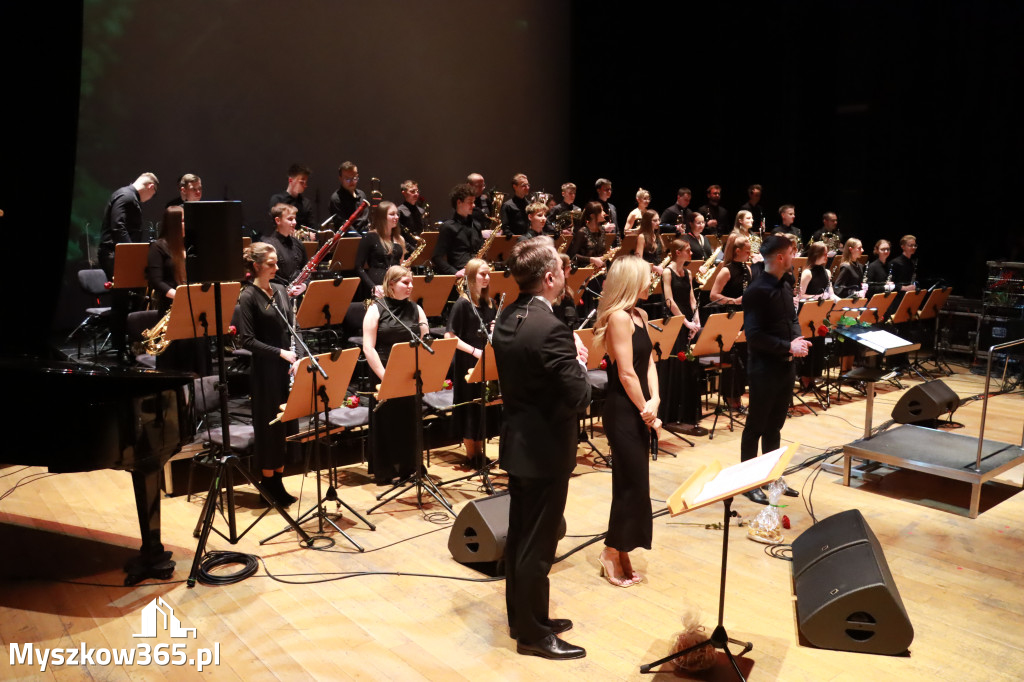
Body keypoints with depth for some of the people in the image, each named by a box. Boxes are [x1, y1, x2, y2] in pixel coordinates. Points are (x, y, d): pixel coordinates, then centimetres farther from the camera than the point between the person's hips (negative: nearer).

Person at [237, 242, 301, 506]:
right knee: (269, 424, 3)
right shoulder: (248, 297, -10)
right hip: (265, 369, -6)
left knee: (287, 423, 10)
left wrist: (295, 357, -3)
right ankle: (267, 480, 17)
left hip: (286, 367, 6)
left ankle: (277, 479, 22)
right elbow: (247, 340, -15)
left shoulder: (281, 290, 9)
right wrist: (280, 353, -19)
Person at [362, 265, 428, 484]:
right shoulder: (376, 309, -4)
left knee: (410, 422, 9)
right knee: (385, 423, 6)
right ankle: (384, 472, 18)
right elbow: (368, 347, -10)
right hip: (384, 376, -3)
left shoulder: (416, 309, 8)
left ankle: (408, 467, 23)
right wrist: (384, 375, -18)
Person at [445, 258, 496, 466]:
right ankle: (471, 455, 17)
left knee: (484, 406, 12)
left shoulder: (488, 302, 7)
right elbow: (449, 337, -16)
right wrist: (474, 351, -23)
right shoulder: (462, 304, -13)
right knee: (470, 407, 3)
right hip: (467, 363, -6)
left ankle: (478, 450, 26)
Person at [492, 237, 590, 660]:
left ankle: (521, 617, 34)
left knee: (520, 536, 19)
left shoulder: (507, 319, 3)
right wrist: (580, 362, -6)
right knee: (537, 545, 5)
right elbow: (578, 399, -24)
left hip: (518, 442, 9)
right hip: (545, 449, -9)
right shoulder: (551, 329, -25)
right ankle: (533, 633, 20)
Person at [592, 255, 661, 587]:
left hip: (638, 411, 9)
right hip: (624, 412, -9)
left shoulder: (639, 314, 11)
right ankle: (613, 551, 13)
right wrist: (646, 411, -10)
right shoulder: (619, 317, -17)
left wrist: (654, 401, -6)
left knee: (633, 482, 14)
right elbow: (626, 374, -19)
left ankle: (622, 553, 25)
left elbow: (649, 361, 9)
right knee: (633, 483, -2)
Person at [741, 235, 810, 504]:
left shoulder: (785, 287, 9)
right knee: (756, 427, 3)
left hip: (785, 367, 8)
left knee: (775, 425, 17)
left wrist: (798, 339, -2)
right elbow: (754, 335, -23)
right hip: (764, 369, -8)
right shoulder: (756, 291, -19)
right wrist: (788, 347, -21)